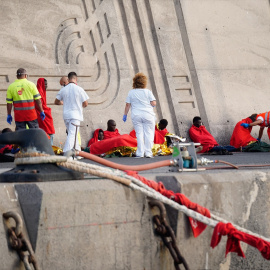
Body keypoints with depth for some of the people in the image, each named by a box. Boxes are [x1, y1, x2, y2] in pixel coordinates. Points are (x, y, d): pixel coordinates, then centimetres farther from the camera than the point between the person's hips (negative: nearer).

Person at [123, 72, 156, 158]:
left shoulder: (131, 92, 2)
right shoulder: (148, 92, -1)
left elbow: (127, 105, 2)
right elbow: (153, 104, -3)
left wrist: (125, 115, 10)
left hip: (136, 115, 1)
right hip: (148, 115, -1)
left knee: (139, 134, 4)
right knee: (148, 133, 4)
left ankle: (140, 153, 1)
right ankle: (148, 153, 2)